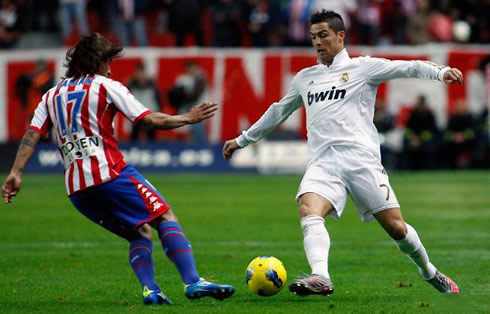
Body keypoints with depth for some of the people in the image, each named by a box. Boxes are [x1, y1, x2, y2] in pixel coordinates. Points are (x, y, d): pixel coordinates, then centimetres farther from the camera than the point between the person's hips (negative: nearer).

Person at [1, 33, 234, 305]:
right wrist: (188, 118, 12)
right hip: (109, 172, -6)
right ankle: (193, 281, -22)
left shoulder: (51, 96, 21)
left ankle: (150, 289, -8)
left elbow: (32, 135, 8)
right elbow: (149, 119, 1)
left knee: (140, 234, 15)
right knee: (165, 217, -4)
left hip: (76, 188, 6)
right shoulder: (106, 86, 5)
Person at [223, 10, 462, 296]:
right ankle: (321, 278, -45)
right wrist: (242, 140, 43)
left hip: (361, 157, -3)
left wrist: (441, 73, -18)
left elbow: (408, 68, 0)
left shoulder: (362, 67, 9)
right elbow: (278, 112, 37)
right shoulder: (304, 78, 24)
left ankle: (429, 272, 21)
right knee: (309, 211, -28)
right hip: (322, 162, 3)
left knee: (395, 227, -5)